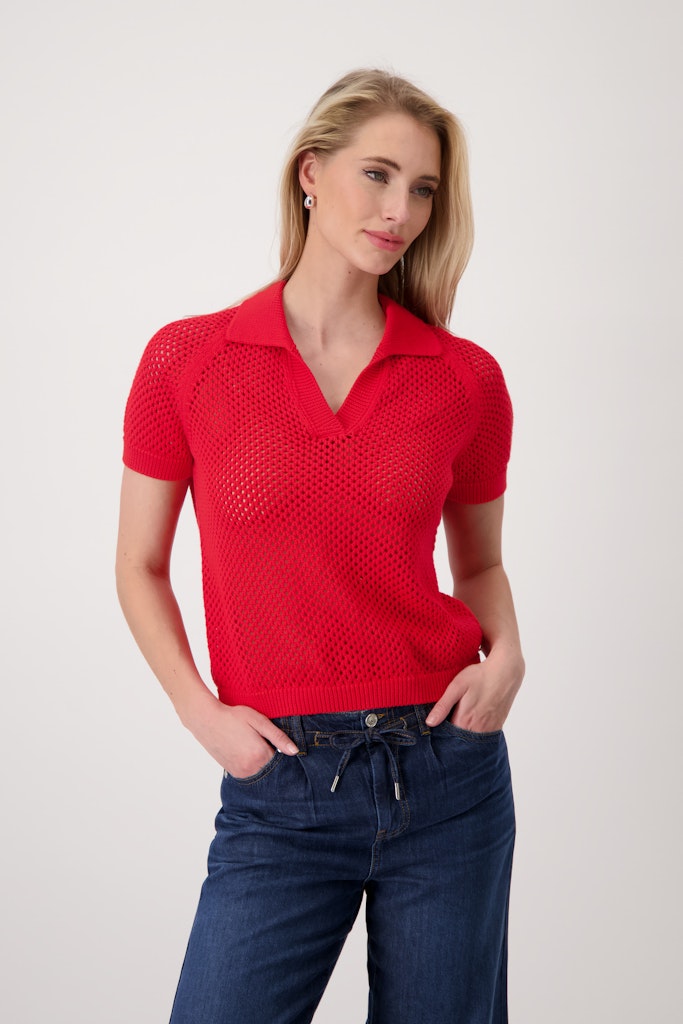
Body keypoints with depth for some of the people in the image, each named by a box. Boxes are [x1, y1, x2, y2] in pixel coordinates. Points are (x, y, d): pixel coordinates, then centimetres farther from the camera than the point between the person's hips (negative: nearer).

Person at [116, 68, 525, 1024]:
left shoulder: (466, 378, 0)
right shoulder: (186, 360, -3)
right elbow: (140, 568, 6)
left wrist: (506, 654, -5)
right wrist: (201, 711, -7)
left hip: (447, 770, 2)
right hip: (281, 785, -1)